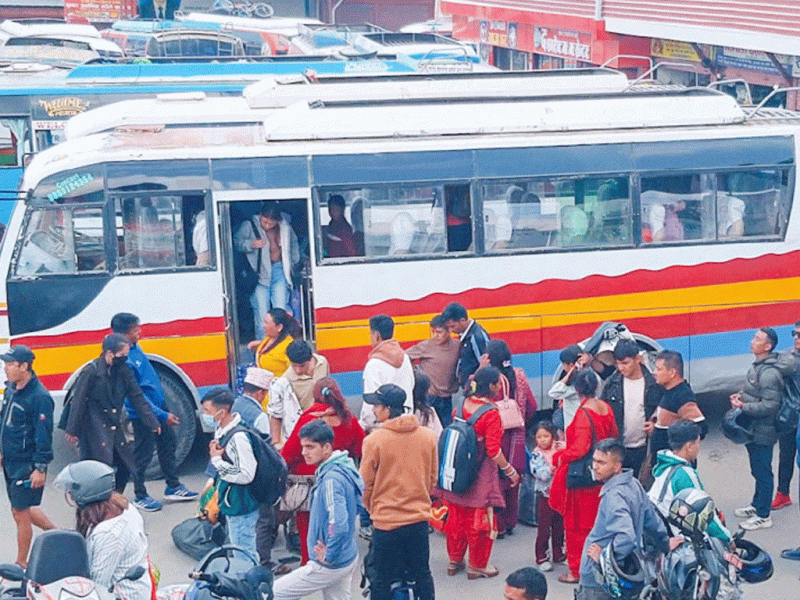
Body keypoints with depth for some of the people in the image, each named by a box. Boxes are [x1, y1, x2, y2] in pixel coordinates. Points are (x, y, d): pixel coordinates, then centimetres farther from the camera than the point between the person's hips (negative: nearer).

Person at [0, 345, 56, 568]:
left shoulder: (39, 397, -20)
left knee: (21, 512, 1)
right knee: (22, 509, 18)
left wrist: (41, 468, -19)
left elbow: (44, 435, -19)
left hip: (27, 464, -8)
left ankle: (21, 563, 15)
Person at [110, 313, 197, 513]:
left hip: (160, 406, 9)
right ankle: (140, 496, 20)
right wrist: (162, 416, -24)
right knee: (143, 455, 4)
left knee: (168, 445, 18)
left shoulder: (135, 348, 2)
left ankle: (173, 487, 32)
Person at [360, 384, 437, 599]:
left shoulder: (374, 440, -15)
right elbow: (433, 478, 8)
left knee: (382, 580, 8)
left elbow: (366, 484, -6)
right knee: (422, 575, 18)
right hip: (419, 519, 4)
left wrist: (372, 509, 13)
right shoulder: (427, 436, -3)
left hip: (386, 520, -4)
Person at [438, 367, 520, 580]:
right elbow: (493, 450, -20)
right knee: (480, 519, 8)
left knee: (457, 516, 18)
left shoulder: (462, 405, -1)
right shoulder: (491, 414, -19)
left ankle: (454, 561, 31)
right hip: (480, 475, -6)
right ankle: (477, 566, 19)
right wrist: (510, 470, -8)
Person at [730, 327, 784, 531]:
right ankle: (756, 505, 38)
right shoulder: (758, 366, 7)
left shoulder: (769, 373, -25)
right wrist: (742, 395, 5)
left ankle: (763, 516, 12)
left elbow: (769, 406, -27)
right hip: (753, 430, 10)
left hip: (762, 433, -10)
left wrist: (743, 407, -23)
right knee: (757, 471, 23)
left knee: (763, 473, 2)